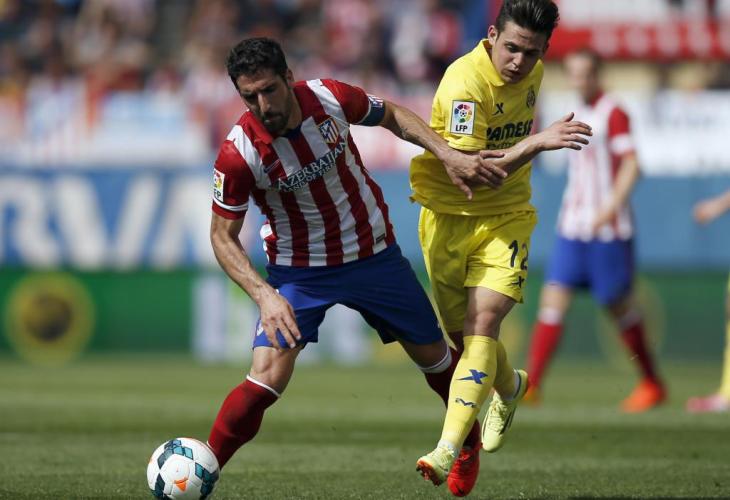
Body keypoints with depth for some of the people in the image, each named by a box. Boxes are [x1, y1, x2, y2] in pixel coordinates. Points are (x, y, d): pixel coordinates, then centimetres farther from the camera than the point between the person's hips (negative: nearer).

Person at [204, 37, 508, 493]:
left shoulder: (330, 97, -19)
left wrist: (448, 154, -7)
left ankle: (470, 442, 44)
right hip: (299, 271, -3)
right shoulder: (239, 154, -26)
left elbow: (390, 115, 3)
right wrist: (264, 295, -29)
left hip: (374, 253, 3)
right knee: (268, 378, -22)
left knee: (432, 353, 16)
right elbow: (223, 236, -15)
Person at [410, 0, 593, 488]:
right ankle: (510, 388, 43)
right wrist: (537, 143, -37)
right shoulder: (464, 82, -22)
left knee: (482, 325, -17)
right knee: (463, 336, 8)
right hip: (449, 217, -3)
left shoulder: (532, 74, 0)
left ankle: (449, 450, -25)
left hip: (506, 219, 3)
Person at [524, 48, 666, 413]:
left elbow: (631, 165, -17)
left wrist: (611, 206, -28)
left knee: (618, 305, 1)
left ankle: (652, 385, 17)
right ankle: (531, 384, -12)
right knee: (553, 299, -6)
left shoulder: (613, 114, -9)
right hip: (572, 229, 7)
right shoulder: (579, 115, 15)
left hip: (608, 231, -7)